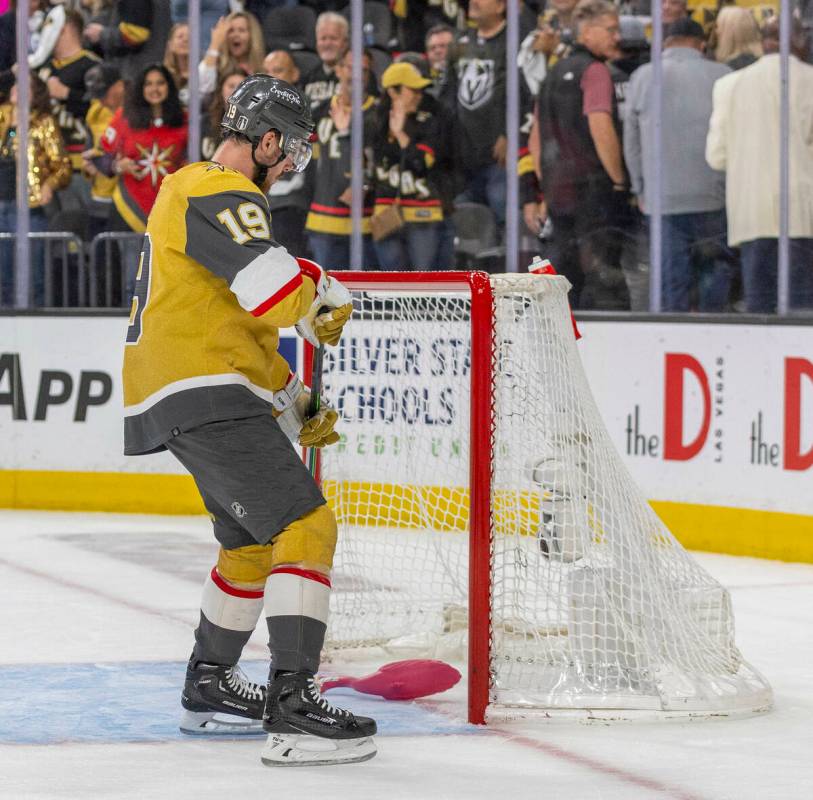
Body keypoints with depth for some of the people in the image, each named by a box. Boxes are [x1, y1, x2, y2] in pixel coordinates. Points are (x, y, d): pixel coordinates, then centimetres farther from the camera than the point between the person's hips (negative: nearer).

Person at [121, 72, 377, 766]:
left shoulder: (190, 190, 24)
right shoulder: (220, 193, -12)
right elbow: (273, 289, -27)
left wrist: (292, 399, 23)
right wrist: (329, 300, -4)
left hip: (189, 401, 11)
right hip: (206, 399, -11)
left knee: (253, 540, 25)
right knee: (305, 526, -17)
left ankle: (210, 688, 39)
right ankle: (292, 706, -25)